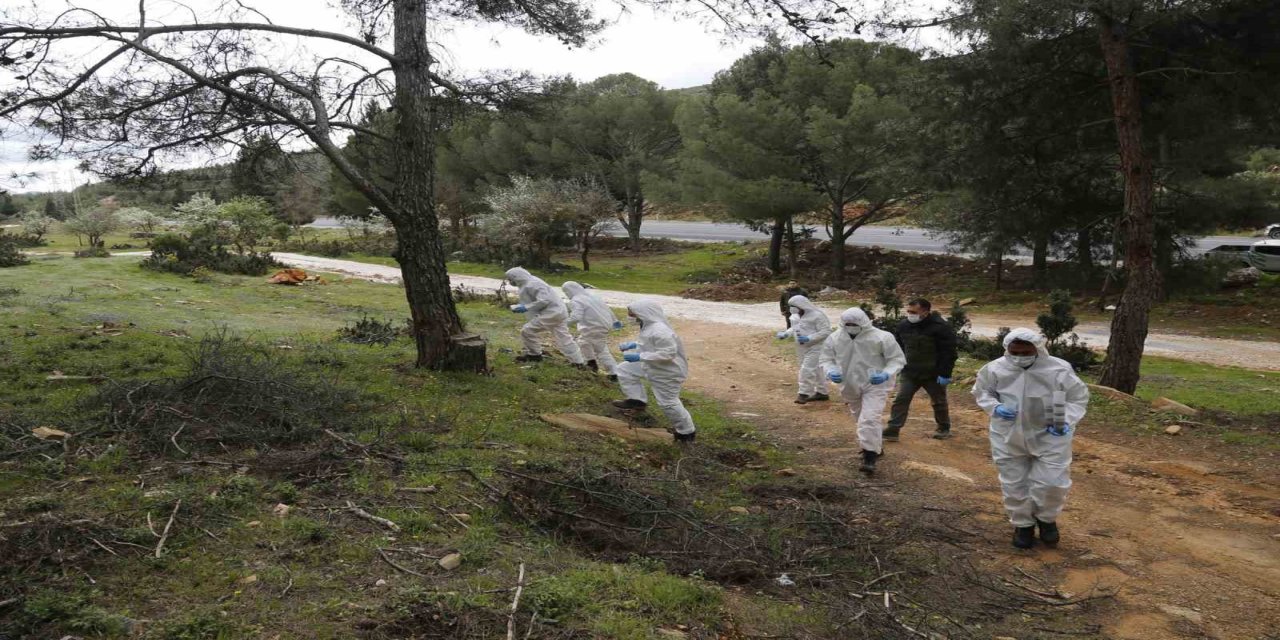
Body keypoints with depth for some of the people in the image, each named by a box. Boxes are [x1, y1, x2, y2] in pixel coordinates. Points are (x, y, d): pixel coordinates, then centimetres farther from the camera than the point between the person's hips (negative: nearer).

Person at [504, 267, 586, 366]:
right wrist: (519, 306, 9)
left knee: (527, 331, -3)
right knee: (564, 338, 13)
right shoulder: (528, 283, 14)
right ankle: (578, 361, 13)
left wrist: (526, 307, -21)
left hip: (550, 313, -10)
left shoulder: (532, 285, -18)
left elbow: (544, 300, -25)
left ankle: (534, 355, 12)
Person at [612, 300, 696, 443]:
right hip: (652, 367, 10)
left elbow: (668, 353, -35)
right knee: (624, 370, 14)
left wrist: (640, 357, -32)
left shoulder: (660, 331, -34)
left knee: (668, 403, 2)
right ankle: (637, 400, 20)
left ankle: (687, 431, 21)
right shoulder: (650, 325, -1)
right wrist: (633, 345, 1)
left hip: (668, 372, -10)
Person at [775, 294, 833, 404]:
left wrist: (808, 338, -28)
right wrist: (785, 334, 0)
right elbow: (794, 328, 21)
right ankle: (821, 392, 27)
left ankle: (804, 394, -6)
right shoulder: (796, 316, 8)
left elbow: (826, 332, -21)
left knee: (807, 370, -13)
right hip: (802, 349, 8)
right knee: (815, 370, 16)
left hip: (815, 348, -8)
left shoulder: (817, 316, -18)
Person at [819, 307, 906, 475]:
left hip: (875, 385, -5)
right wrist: (830, 371, -19)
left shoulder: (882, 337, -17)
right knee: (861, 418, 22)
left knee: (870, 419, -18)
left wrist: (886, 374, -27)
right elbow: (826, 358, 3)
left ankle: (870, 457, -13)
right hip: (850, 386, 5)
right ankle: (876, 446, 45)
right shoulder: (835, 338, -8)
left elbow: (897, 359, -10)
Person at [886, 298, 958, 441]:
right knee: (900, 400, -6)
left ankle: (944, 429, 34)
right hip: (909, 373, 4)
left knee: (939, 402, 14)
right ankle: (892, 430, -6)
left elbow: (948, 353, -17)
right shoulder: (903, 325, -1)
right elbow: (899, 348, 12)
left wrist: (944, 374, -20)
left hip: (933, 375, -4)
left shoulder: (941, 327, -18)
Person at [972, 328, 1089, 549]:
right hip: (1009, 437, 1)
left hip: (1049, 437, -1)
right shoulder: (995, 369, -13)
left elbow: (1079, 397, -4)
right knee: (1014, 483, 10)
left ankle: (1047, 519, 30)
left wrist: (1067, 421, -19)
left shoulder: (1059, 370, -17)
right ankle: (1023, 524, 33)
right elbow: (981, 391, 3)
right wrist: (995, 407, -16)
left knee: (1052, 482, -1)